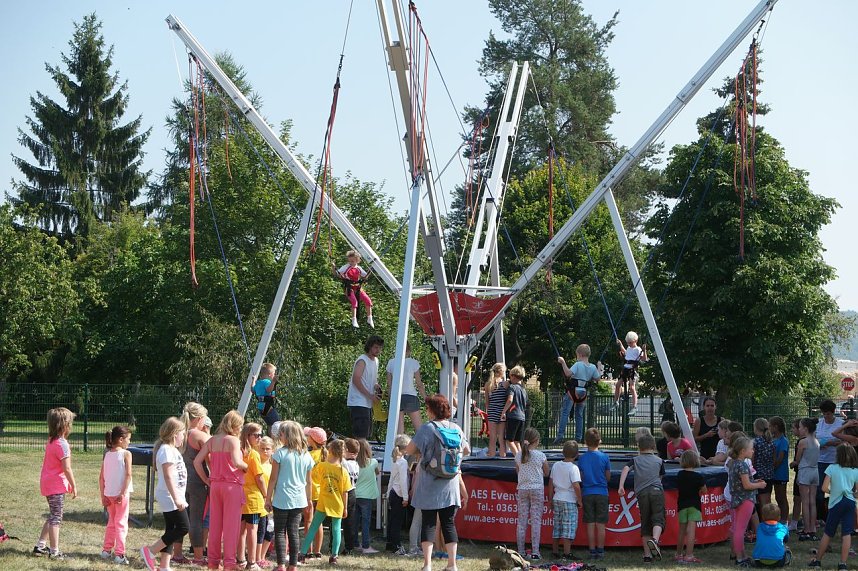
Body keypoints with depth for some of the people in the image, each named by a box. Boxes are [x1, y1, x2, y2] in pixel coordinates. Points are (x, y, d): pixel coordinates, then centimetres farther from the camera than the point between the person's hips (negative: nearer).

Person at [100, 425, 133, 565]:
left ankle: (106, 550, 27)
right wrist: (123, 493, -17)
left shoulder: (107, 455, 7)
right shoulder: (126, 454, -9)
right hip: (120, 493, -5)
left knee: (111, 522, 21)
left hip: (108, 493, 5)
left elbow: (101, 477, 6)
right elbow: (128, 475, -17)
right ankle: (119, 554, -6)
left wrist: (103, 496, 9)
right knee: (121, 523, -1)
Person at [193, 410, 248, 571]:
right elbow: (236, 461, -26)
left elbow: (197, 461, 5)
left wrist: (206, 480, 10)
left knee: (214, 523, 12)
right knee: (231, 524, 0)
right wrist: (245, 466, -6)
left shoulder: (212, 440, 8)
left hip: (215, 485, 6)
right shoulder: (233, 440, -11)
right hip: (232, 485, -6)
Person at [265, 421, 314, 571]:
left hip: (282, 499, -4)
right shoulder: (306, 455, 5)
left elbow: (273, 479, -8)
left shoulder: (280, 453, -10)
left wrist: (268, 498, -1)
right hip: (299, 500, 4)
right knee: (293, 532, 8)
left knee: (280, 532, 3)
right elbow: (309, 481, 10)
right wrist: (309, 499, 21)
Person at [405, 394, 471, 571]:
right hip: (450, 485, 3)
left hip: (429, 486, -3)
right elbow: (467, 451, 15)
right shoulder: (456, 429, 2)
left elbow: (409, 450, -11)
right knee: (449, 523, 9)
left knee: (428, 523, 2)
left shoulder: (427, 428, -11)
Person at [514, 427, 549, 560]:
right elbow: (546, 473, 4)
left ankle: (520, 551, 9)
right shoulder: (540, 455, -7)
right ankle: (535, 551, -4)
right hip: (537, 489, -3)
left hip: (522, 489, 3)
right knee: (536, 521, -1)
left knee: (521, 521, 7)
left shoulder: (518, 455, 1)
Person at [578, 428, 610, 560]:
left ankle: (592, 551, 5)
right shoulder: (604, 457, -6)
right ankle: (600, 551, 5)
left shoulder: (582, 459, -2)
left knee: (590, 525, 5)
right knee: (601, 525, 4)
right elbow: (608, 477, 2)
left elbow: (581, 478, 2)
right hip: (602, 493, -1)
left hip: (587, 493, 1)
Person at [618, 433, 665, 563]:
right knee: (658, 519, -7)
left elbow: (625, 469, -2)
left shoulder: (635, 460, 16)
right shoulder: (659, 460, 18)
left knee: (645, 524, 7)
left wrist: (621, 486, -8)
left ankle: (647, 555, 6)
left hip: (641, 493, 1)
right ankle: (655, 539, -38)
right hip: (657, 490, -1)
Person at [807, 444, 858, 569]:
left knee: (828, 533, 10)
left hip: (836, 503, -1)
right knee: (847, 534, 0)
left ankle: (817, 560, 19)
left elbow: (824, 488, -9)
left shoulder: (832, 468, -4)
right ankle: (843, 563, -4)